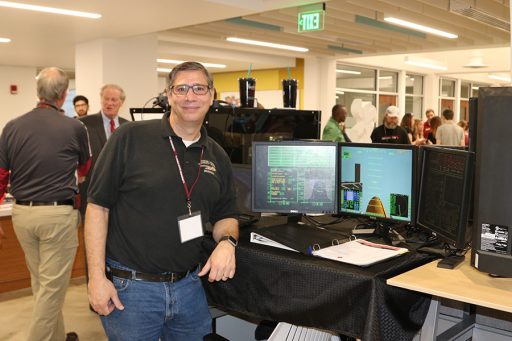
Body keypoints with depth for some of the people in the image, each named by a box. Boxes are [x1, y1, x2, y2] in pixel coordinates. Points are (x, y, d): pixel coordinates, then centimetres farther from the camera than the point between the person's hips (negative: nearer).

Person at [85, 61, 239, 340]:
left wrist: (226, 241, -10)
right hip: (128, 287, -4)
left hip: (189, 286, 5)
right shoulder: (130, 137, -8)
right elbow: (98, 206, -8)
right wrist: (97, 277, -11)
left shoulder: (217, 157, 6)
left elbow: (225, 216, 13)